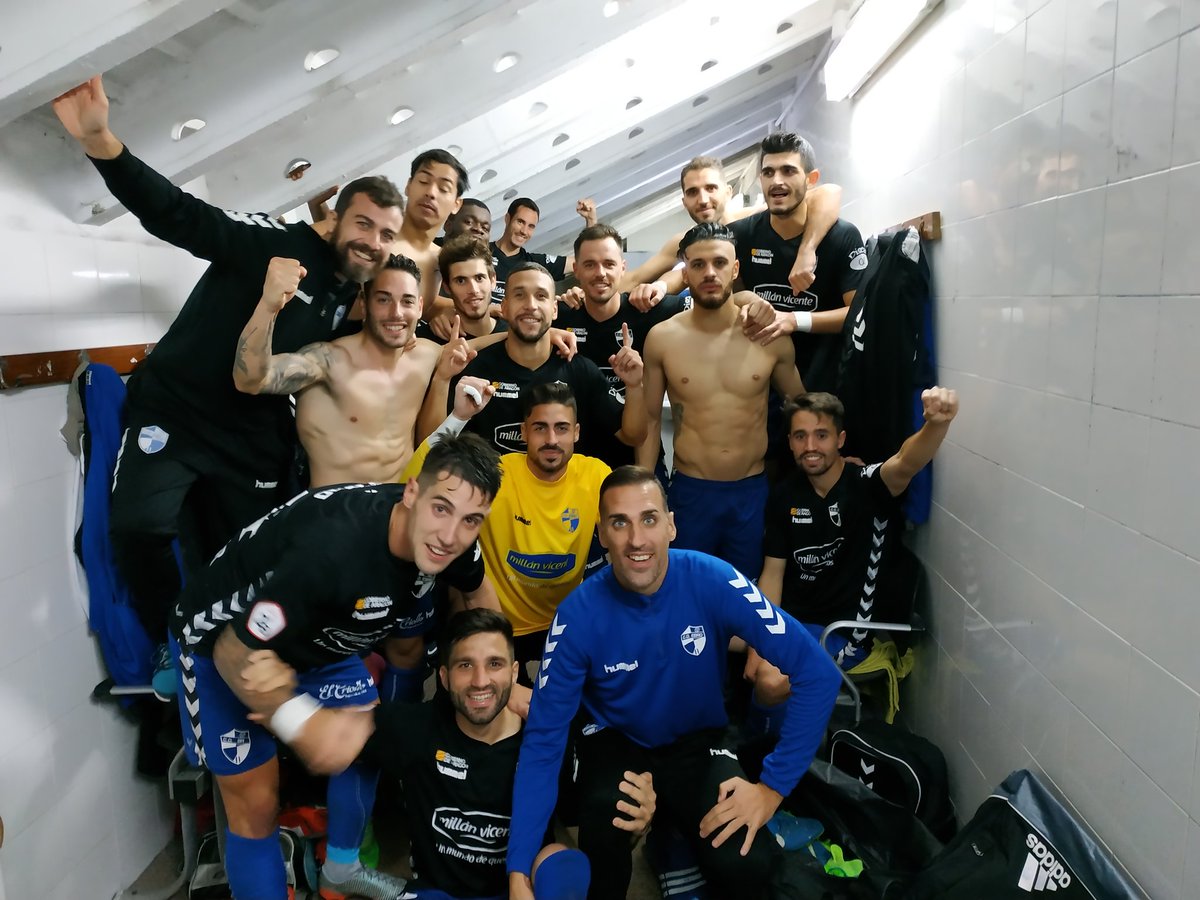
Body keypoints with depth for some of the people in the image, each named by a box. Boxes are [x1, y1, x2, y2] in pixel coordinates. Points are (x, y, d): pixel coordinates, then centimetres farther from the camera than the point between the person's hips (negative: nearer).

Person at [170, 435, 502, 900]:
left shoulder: (448, 540, -21)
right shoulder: (333, 547, -43)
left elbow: (478, 590, 3)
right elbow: (235, 653, -32)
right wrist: (303, 722, -37)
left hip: (317, 636, 7)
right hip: (222, 639, -6)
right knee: (256, 801, -4)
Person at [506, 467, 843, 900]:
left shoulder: (713, 581, -23)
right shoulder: (579, 614, -21)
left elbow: (817, 674, -21)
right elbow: (543, 739, -19)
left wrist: (772, 787, -23)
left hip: (697, 740, 0)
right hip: (616, 741, 0)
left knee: (746, 865, -25)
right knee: (604, 811, -32)